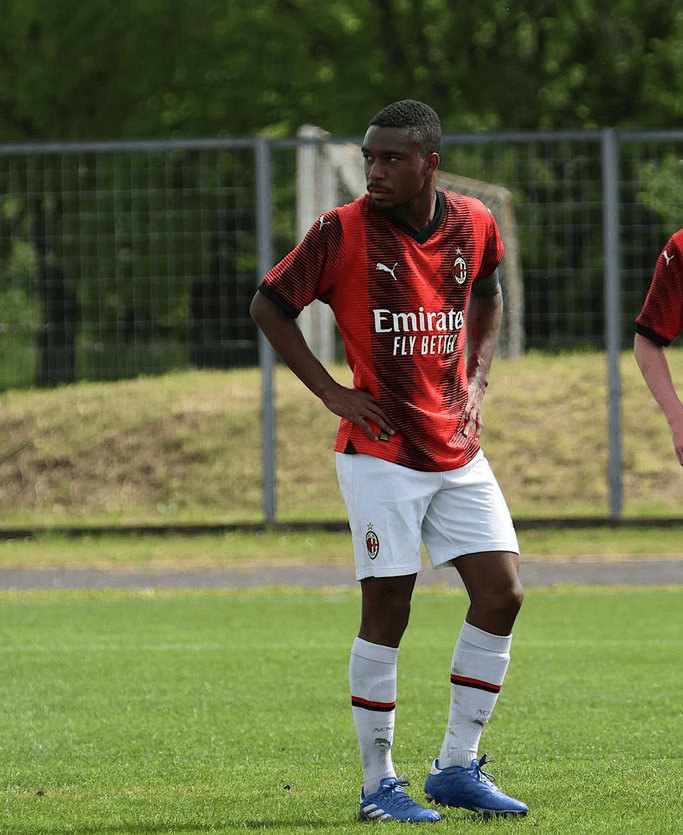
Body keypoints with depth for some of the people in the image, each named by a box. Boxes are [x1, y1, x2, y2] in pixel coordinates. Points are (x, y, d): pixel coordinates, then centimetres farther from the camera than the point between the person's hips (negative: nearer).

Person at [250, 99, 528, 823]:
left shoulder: (473, 224, 2)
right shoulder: (343, 232, -11)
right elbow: (268, 305, -1)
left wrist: (475, 383, 11)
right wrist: (332, 391, -6)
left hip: (458, 452, 5)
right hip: (380, 452, -5)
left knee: (501, 594, 0)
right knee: (387, 612, -6)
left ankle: (456, 769, 12)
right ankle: (377, 785, 4)